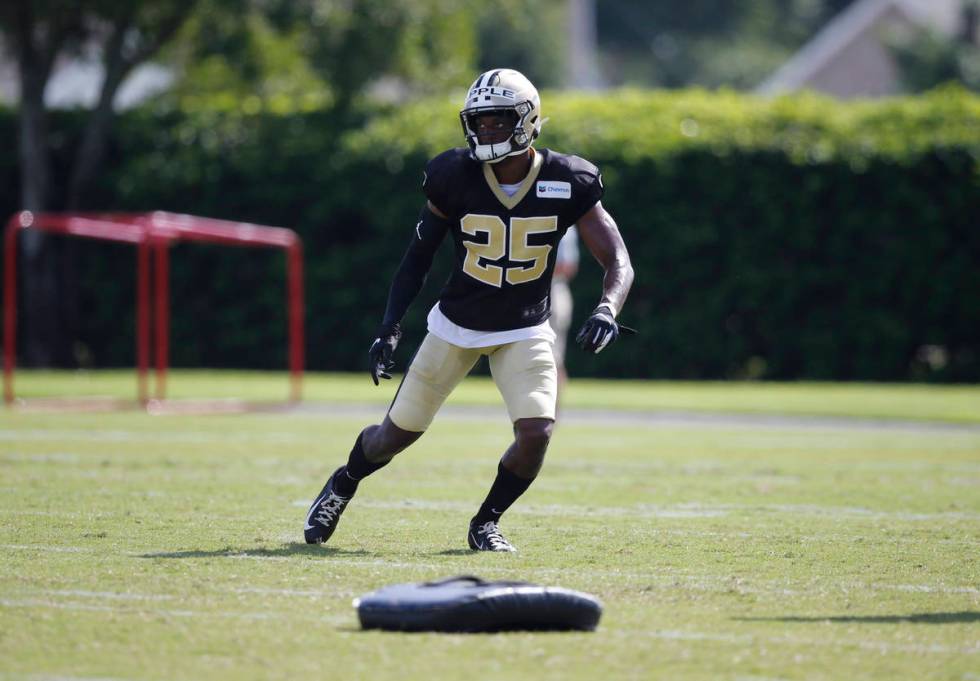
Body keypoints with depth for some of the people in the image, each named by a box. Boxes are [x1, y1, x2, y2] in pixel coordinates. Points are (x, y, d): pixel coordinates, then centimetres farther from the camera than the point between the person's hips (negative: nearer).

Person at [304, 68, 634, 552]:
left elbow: (618, 263, -13)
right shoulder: (455, 177, -15)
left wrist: (606, 311, -34)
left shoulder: (566, 184, -15)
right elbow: (418, 257, -3)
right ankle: (342, 486, 40)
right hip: (455, 326, 0)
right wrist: (390, 327, -11)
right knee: (398, 432, 7)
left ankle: (486, 523, 6)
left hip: (524, 331, 0)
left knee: (536, 431, -21)